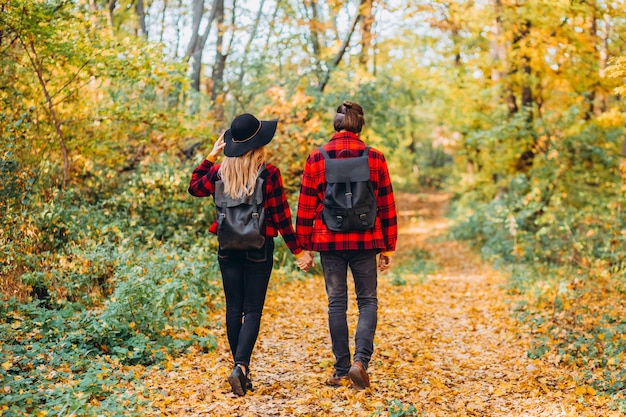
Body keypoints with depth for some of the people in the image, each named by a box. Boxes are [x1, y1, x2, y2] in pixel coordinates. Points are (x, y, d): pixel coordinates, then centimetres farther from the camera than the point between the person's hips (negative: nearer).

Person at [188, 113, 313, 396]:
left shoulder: (220, 172, -1)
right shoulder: (269, 174, -11)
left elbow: (194, 188, 19)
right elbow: (281, 216, -8)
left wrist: (211, 156, 20)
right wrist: (297, 250, 1)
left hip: (228, 248, 3)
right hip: (259, 248, -3)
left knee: (234, 308, 11)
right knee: (253, 310, 2)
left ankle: (242, 369, 18)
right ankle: (241, 366, -15)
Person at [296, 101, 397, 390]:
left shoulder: (316, 158, 0)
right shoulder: (375, 158, 0)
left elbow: (306, 207, 1)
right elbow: (387, 206, 2)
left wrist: (304, 247, 9)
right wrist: (388, 247, 9)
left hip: (329, 241, 1)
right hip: (365, 240, 0)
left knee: (336, 303, 9)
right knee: (368, 301, 10)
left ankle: (342, 371, 12)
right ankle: (361, 359, -9)